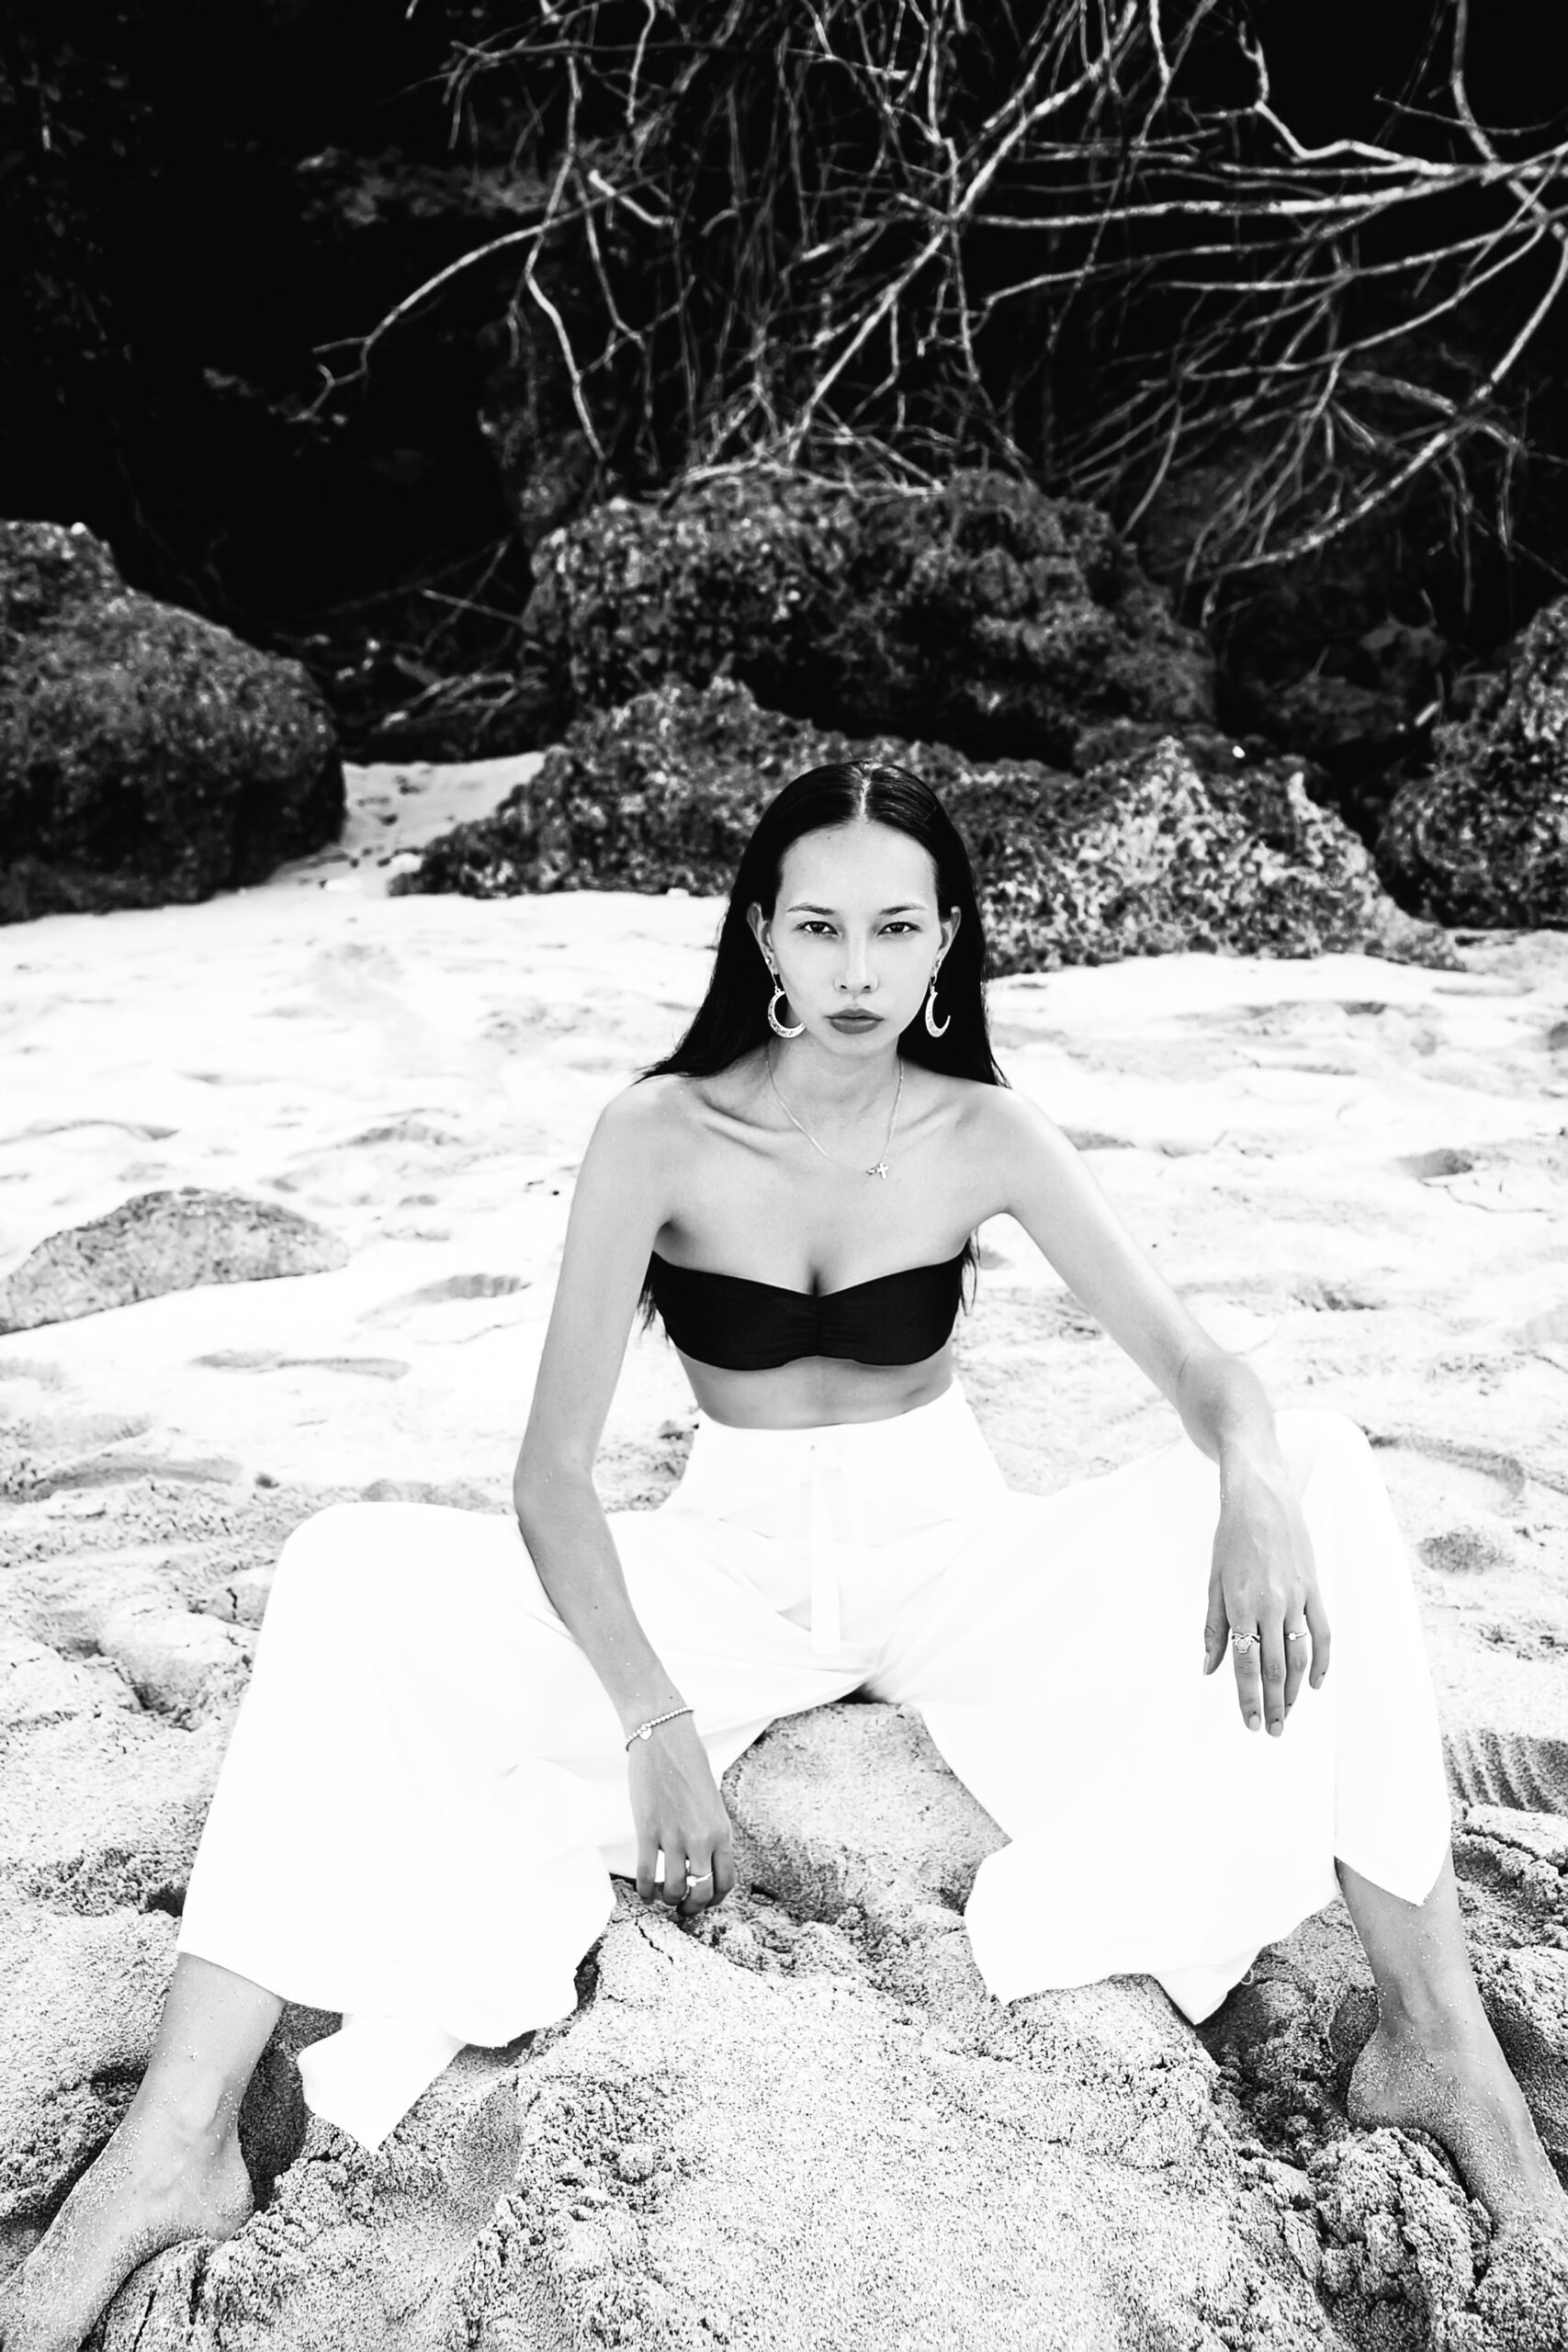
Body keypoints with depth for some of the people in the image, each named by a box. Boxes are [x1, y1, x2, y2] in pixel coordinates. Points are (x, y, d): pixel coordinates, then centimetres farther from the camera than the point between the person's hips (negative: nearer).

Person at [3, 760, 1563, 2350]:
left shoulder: (984, 1137, -8)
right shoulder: (660, 1135, -13)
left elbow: (1196, 1364, -10)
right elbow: (554, 1470, -17)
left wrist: (1260, 1488, -33)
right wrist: (656, 1724, -28)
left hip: (949, 1561, 1)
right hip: (729, 1566, -1)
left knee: (1319, 1474, -22)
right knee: (354, 1577, -25)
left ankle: (1438, 2042, -14)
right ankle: (174, 2147, -21)